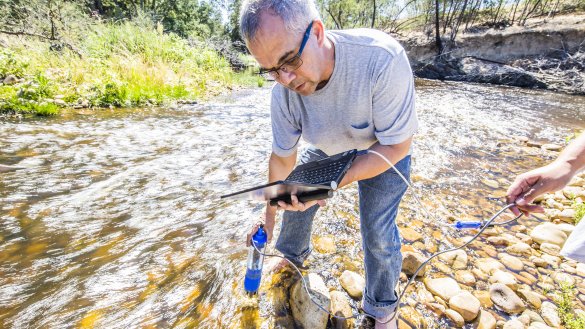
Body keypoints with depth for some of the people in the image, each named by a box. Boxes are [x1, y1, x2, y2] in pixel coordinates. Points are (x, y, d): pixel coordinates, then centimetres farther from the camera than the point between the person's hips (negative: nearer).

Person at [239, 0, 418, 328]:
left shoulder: (382, 59, -40)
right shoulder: (283, 93, -26)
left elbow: (396, 146, -30)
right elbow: (283, 158, -11)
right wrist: (269, 217, 0)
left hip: (384, 151, -3)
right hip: (326, 151, 4)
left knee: (378, 234, -8)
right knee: (295, 202, 9)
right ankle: (293, 256, 45)